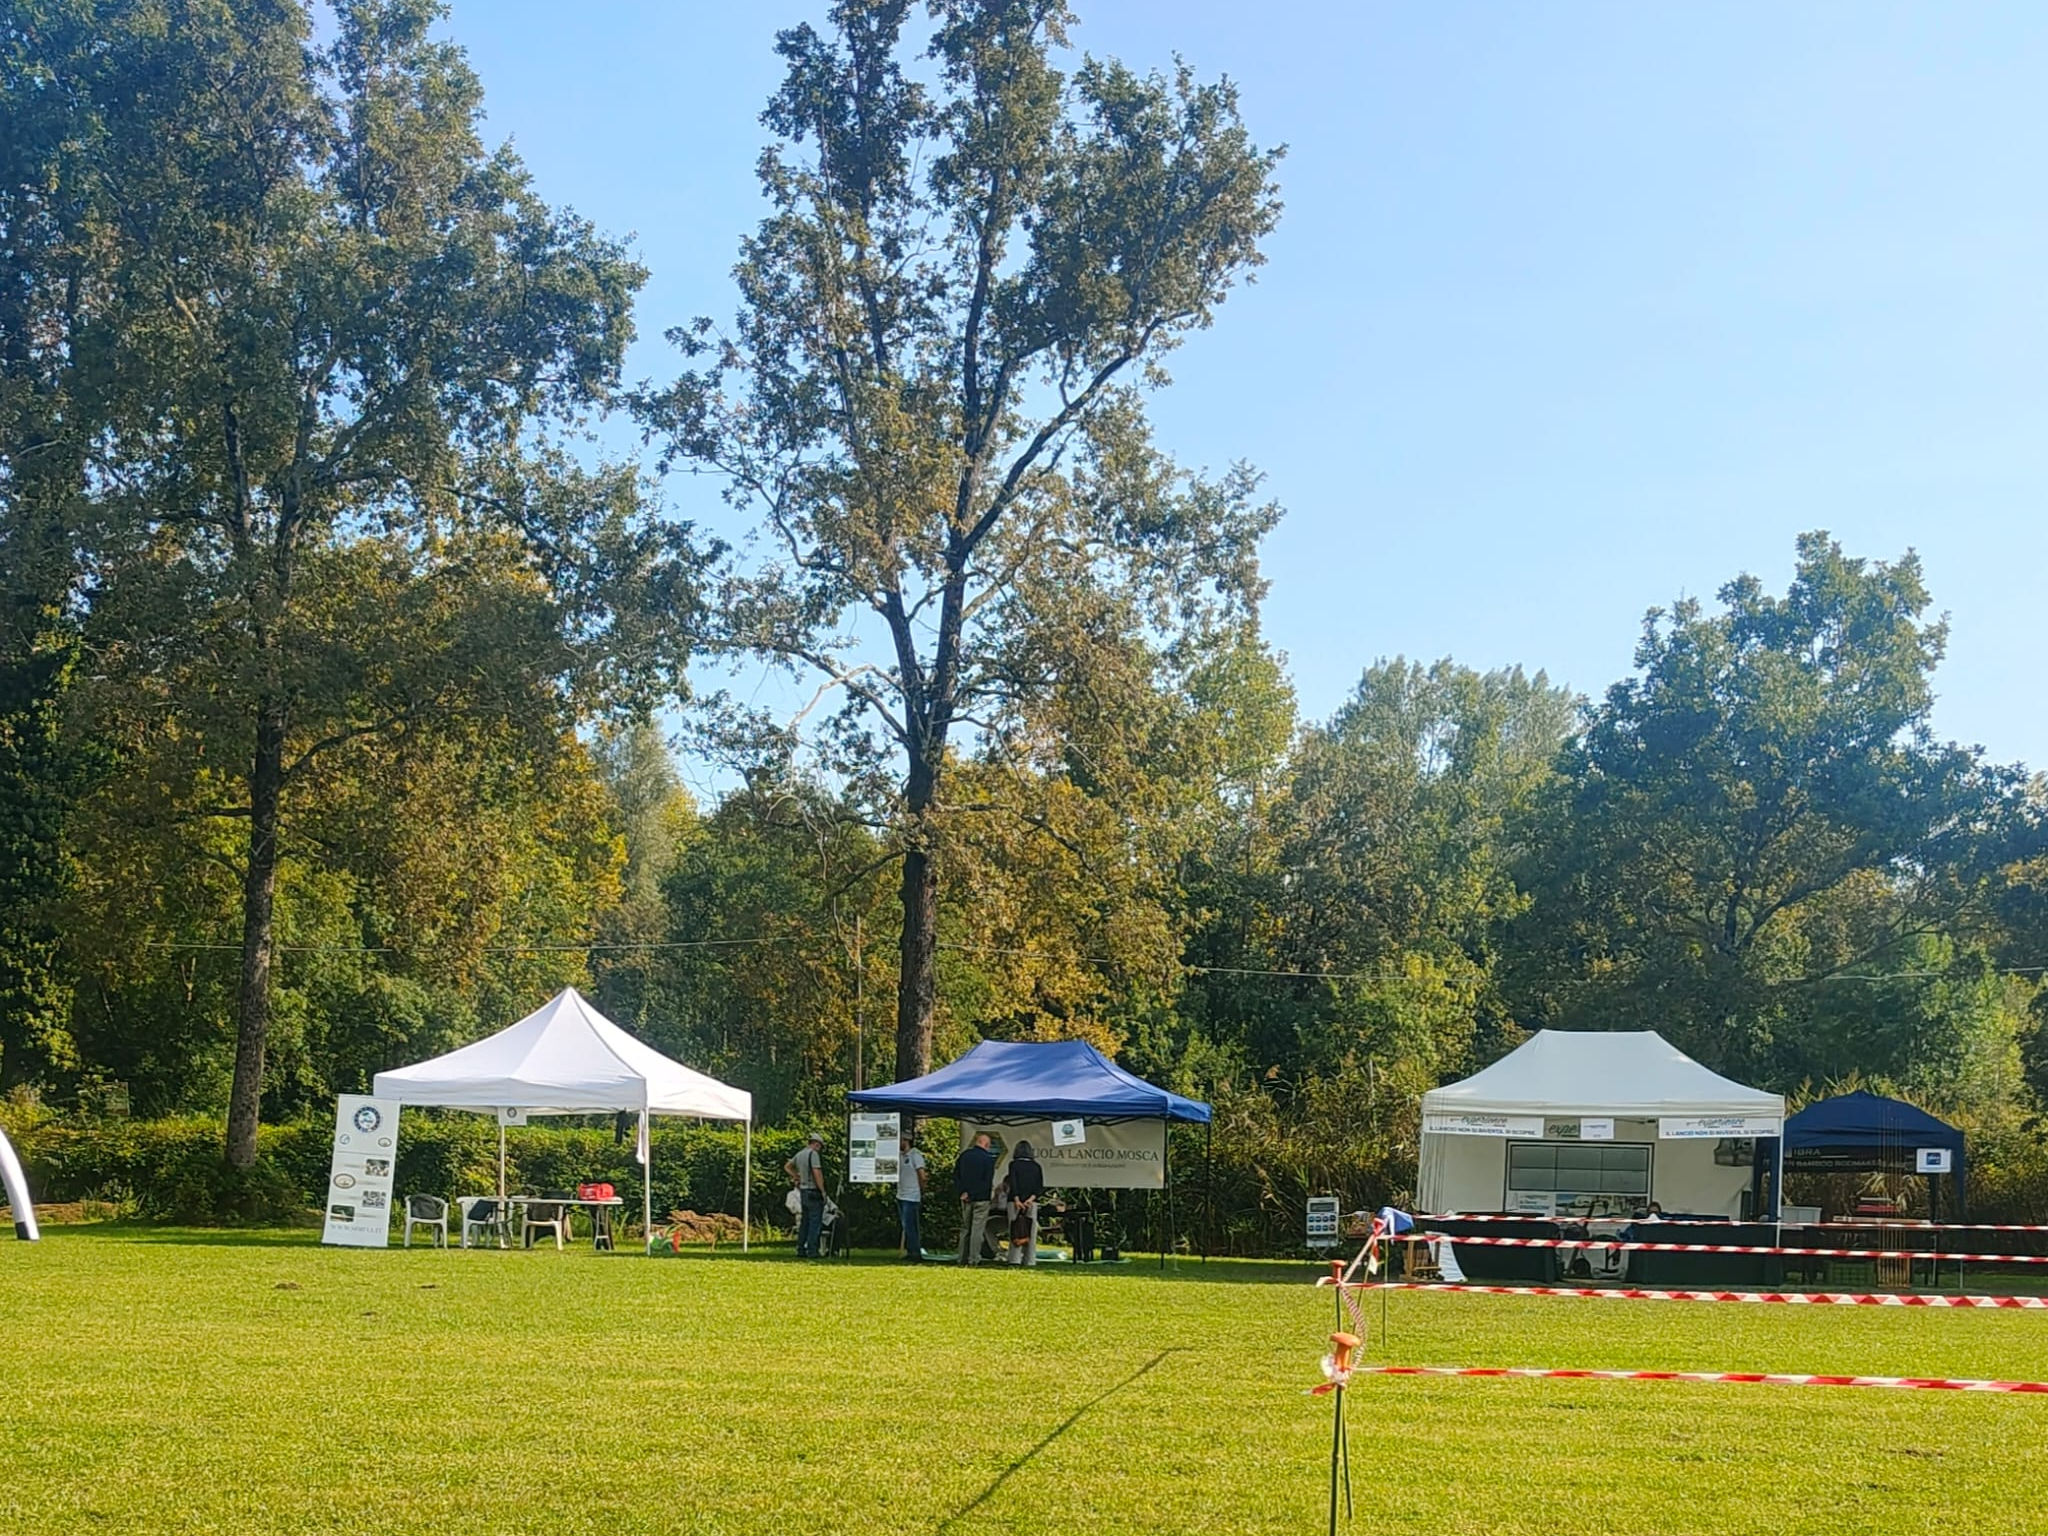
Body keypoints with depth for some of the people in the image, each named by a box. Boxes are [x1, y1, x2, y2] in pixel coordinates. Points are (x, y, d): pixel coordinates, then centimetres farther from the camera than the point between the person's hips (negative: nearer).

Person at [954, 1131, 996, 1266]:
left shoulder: (964, 1155, 6)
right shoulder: (988, 1158, -10)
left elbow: (955, 1175, 6)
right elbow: (988, 1181, -11)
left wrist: (962, 1192, 1)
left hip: (965, 1198, 5)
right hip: (981, 1199, -5)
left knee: (965, 1228, 12)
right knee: (977, 1228, -1)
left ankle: (963, 1257, 12)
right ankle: (974, 1258, -4)